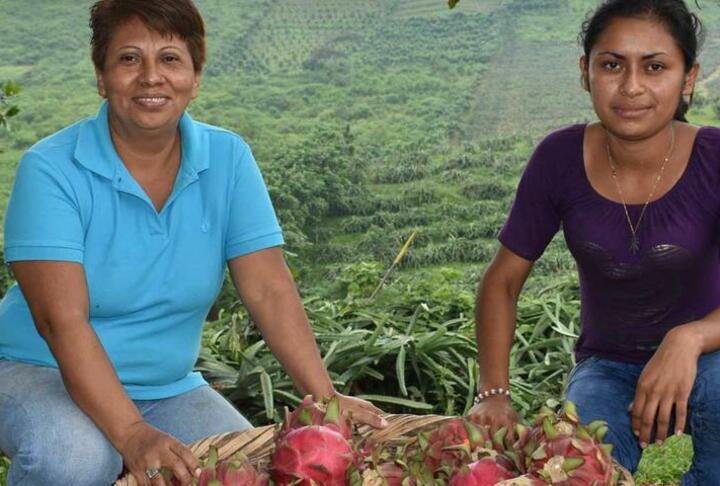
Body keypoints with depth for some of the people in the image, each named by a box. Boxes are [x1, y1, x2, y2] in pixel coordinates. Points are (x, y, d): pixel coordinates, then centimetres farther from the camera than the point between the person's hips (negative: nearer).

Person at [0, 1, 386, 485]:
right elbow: (62, 320, -25)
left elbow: (269, 292, -10)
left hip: (167, 386, 4)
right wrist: (131, 435, -36)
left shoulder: (228, 160, -6)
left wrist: (326, 401, -21)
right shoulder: (51, 169, -17)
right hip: (41, 373, -4)